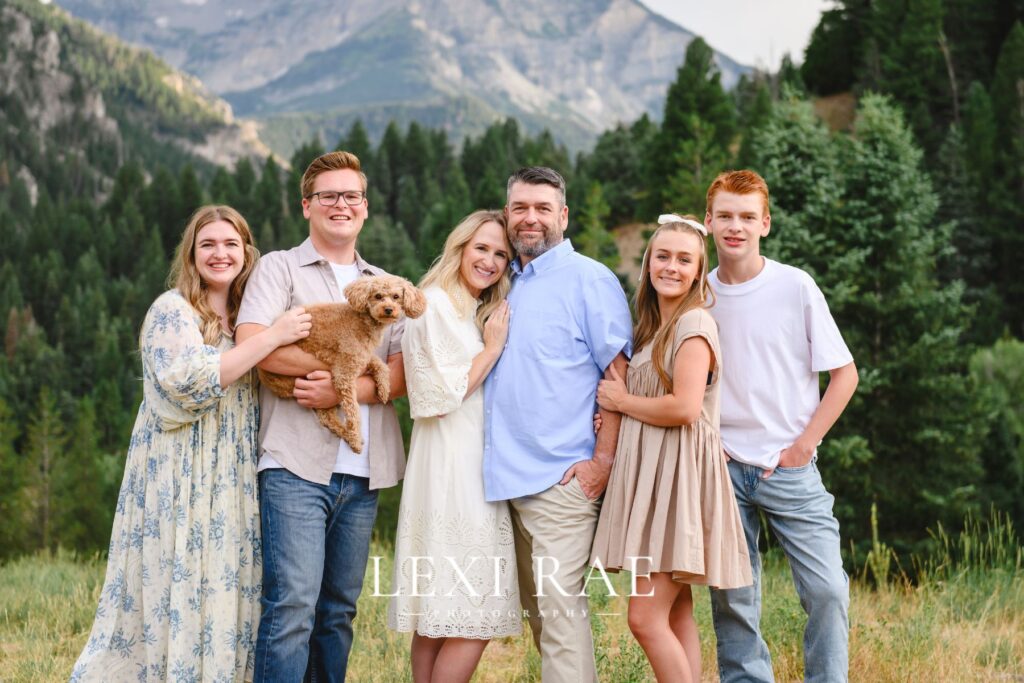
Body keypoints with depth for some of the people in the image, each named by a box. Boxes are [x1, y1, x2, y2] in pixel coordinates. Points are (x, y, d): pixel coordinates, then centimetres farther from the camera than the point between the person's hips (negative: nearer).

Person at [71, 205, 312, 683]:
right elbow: (189, 381, -22)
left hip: (230, 483, 7)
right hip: (180, 479, -6)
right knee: (177, 590, -6)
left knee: (221, 592, 5)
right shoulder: (173, 309, -6)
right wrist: (272, 337, -19)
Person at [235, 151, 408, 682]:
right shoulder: (280, 268, 6)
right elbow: (251, 345, -11)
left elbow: (401, 375, 7)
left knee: (339, 610, 9)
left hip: (362, 472, 5)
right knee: (292, 607, -12)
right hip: (297, 464, -4)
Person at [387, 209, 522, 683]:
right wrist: (492, 350, -6)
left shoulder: (483, 313, 20)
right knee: (474, 618, -12)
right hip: (450, 467, -9)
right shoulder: (435, 304, -7)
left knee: (439, 619, 7)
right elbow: (443, 395, -12)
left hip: (475, 466, 9)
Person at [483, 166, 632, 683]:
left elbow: (621, 374, -9)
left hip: (561, 477, -7)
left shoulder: (588, 279, -5)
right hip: (508, 474, 8)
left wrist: (603, 459, -15)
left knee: (558, 604, -10)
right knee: (535, 608, 12)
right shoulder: (507, 283, 16)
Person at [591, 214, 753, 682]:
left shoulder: (695, 322, -10)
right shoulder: (652, 327, 17)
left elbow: (685, 407, -21)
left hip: (682, 470, -9)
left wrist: (622, 401, -7)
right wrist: (616, 408, 4)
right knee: (676, 615, 9)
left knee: (645, 616, -13)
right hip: (650, 472, 9)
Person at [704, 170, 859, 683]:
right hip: (723, 467, 2)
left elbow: (844, 374, -1)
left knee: (827, 589, -10)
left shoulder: (796, 286, -4)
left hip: (790, 468, -2)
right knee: (730, 596, 5)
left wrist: (804, 445, -7)